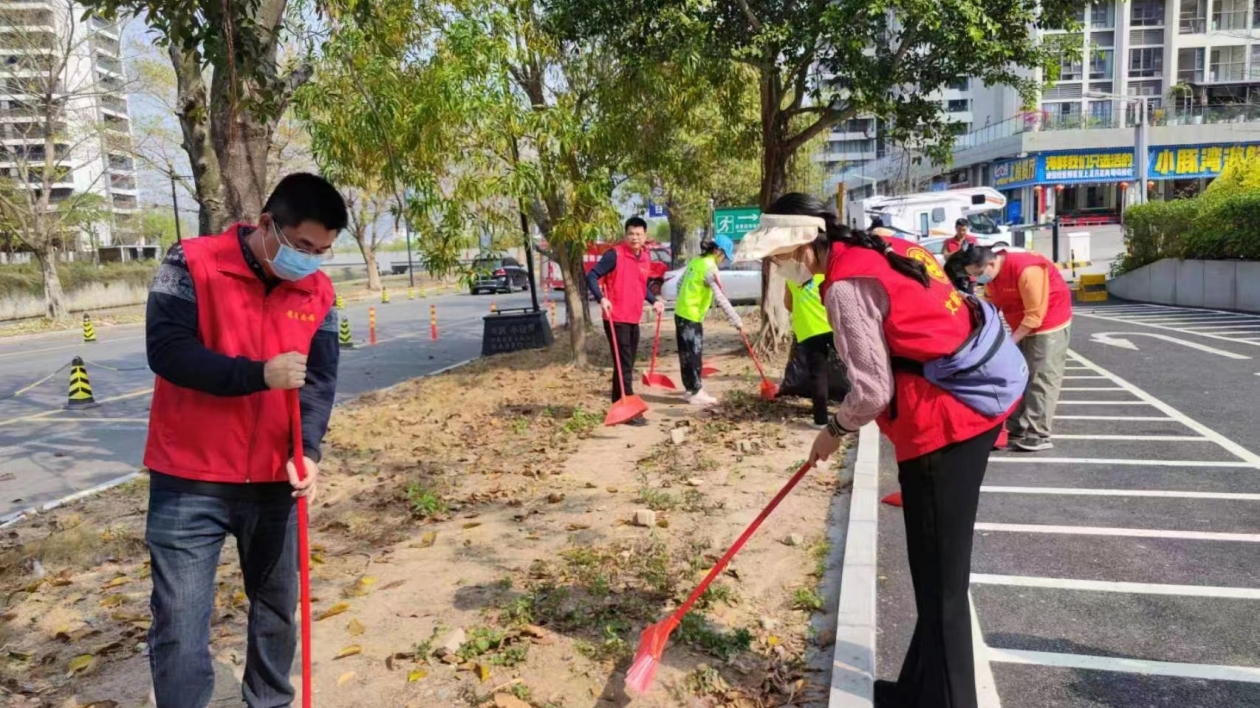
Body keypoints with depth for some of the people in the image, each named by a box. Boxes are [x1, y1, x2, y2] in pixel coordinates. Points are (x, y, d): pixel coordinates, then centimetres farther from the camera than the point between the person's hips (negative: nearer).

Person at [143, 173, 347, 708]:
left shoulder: (318, 292, 1)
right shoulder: (192, 264, -10)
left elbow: (320, 378, -3)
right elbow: (166, 350, -18)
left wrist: (308, 450, -19)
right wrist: (259, 375, -29)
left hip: (275, 480, 4)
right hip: (190, 480, -4)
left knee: (278, 606, 16)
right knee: (180, 621, 0)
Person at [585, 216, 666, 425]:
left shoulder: (645, 258, 10)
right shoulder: (615, 254, -12)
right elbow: (591, 276, -14)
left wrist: (653, 301, 12)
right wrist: (601, 299, -28)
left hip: (633, 319, 8)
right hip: (616, 319, -8)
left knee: (627, 365, 14)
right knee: (624, 365, -6)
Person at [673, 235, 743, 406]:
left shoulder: (696, 261, 11)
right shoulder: (710, 267, -16)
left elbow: (680, 284, 18)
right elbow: (721, 298, -21)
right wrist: (736, 320, -18)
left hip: (681, 312, 9)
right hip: (692, 316, -9)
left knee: (687, 354, 13)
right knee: (694, 354, -2)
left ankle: (692, 389, 21)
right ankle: (696, 393, 4)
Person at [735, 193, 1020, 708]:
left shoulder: (846, 284, -16)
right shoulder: (884, 249, 13)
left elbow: (871, 391, -19)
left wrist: (835, 430, 1)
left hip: (941, 426, -10)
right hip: (972, 404, 10)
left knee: (939, 587, 2)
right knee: (939, 577, 19)